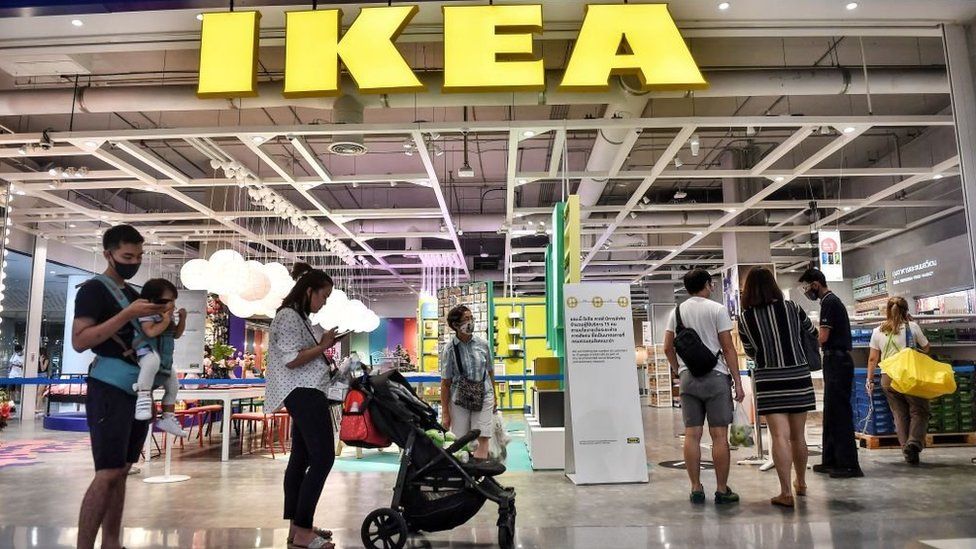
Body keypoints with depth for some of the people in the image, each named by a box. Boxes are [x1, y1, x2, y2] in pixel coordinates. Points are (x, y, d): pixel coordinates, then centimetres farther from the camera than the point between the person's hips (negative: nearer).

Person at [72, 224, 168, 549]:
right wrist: (127, 314, -22)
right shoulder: (93, 289, -5)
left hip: (138, 389, 8)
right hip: (110, 388, -8)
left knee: (121, 470, 10)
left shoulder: (134, 294, 19)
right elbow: (79, 341, -16)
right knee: (108, 472, -11)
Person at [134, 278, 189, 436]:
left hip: (165, 358, 9)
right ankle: (143, 394, -41)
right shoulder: (147, 314, -12)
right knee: (153, 361, -46)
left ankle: (167, 418, 24)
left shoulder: (170, 316, 12)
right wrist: (165, 321, -22)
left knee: (173, 386, 13)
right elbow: (151, 332, -27)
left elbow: (176, 335, 16)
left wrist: (182, 319, 3)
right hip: (148, 351, -9)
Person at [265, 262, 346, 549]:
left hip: (305, 393, 11)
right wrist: (323, 346, -11)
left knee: (301, 458, 11)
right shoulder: (288, 316, -12)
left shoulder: (299, 316, 20)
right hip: (304, 393, -11)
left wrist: (324, 345, 11)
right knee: (323, 457, -13)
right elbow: (291, 359, -19)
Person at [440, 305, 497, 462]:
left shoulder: (482, 344, 0)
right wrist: (445, 413, -5)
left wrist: (494, 397, 18)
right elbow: (445, 383, -4)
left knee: (482, 441, -7)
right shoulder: (449, 349, -7)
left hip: (484, 396, 2)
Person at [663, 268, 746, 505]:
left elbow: (668, 348, 9)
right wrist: (738, 382, -2)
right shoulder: (717, 309, -3)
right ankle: (722, 490, 6)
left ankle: (696, 489, 10)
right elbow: (728, 348, -6)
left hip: (688, 377, 4)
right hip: (715, 376, -4)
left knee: (692, 435, 5)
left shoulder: (677, 311, 9)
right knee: (719, 435, 1)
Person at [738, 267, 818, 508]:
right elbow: (813, 334, 15)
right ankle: (801, 483, 33)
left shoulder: (746, 318, -5)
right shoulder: (792, 308, -2)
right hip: (799, 378, 2)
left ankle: (786, 492, -7)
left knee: (780, 436, -3)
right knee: (798, 435, 15)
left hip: (769, 381, -2)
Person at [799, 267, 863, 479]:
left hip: (837, 362, -10)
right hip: (837, 361, 10)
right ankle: (832, 461, 18)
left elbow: (823, 337, -17)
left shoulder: (829, 302, -11)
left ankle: (849, 465, -5)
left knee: (840, 413, -8)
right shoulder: (833, 301, 19)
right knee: (831, 414, 12)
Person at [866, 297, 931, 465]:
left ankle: (908, 451, 7)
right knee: (919, 411, 6)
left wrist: (870, 380, 12)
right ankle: (914, 442, -16)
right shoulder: (912, 327, -1)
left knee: (900, 414, 9)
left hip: (887, 377, 3)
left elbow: (872, 359, 6)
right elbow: (926, 349, 14)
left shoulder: (877, 331, 6)